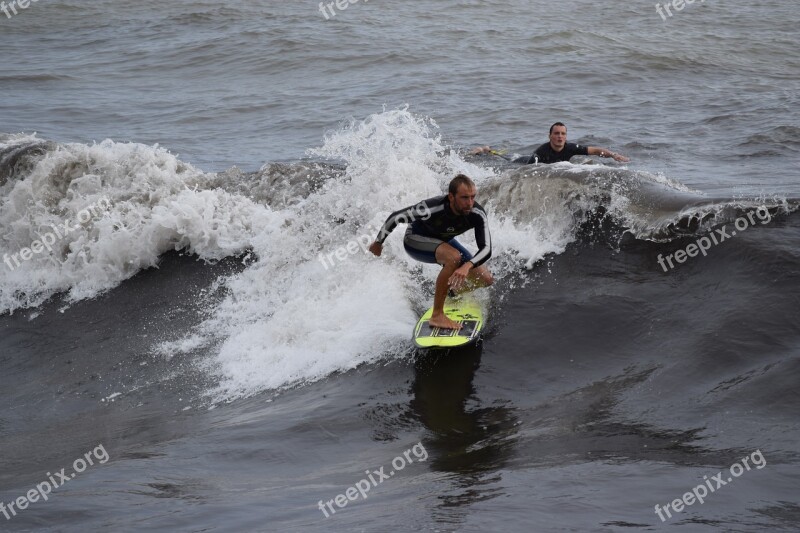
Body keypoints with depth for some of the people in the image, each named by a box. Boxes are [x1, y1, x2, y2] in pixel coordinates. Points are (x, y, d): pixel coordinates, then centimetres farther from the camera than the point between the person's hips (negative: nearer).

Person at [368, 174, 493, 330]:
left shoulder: (477, 214, -29)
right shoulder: (431, 209, -38)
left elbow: (486, 249, -33)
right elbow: (395, 217, -23)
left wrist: (467, 266, -53)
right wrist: (378, 243, -8)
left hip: (443, 241, 5)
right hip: (415, 240, -5)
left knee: (486, 279, -7)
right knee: (454, 257, -37)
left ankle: (451, 291, 23)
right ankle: (437, 315, -29)